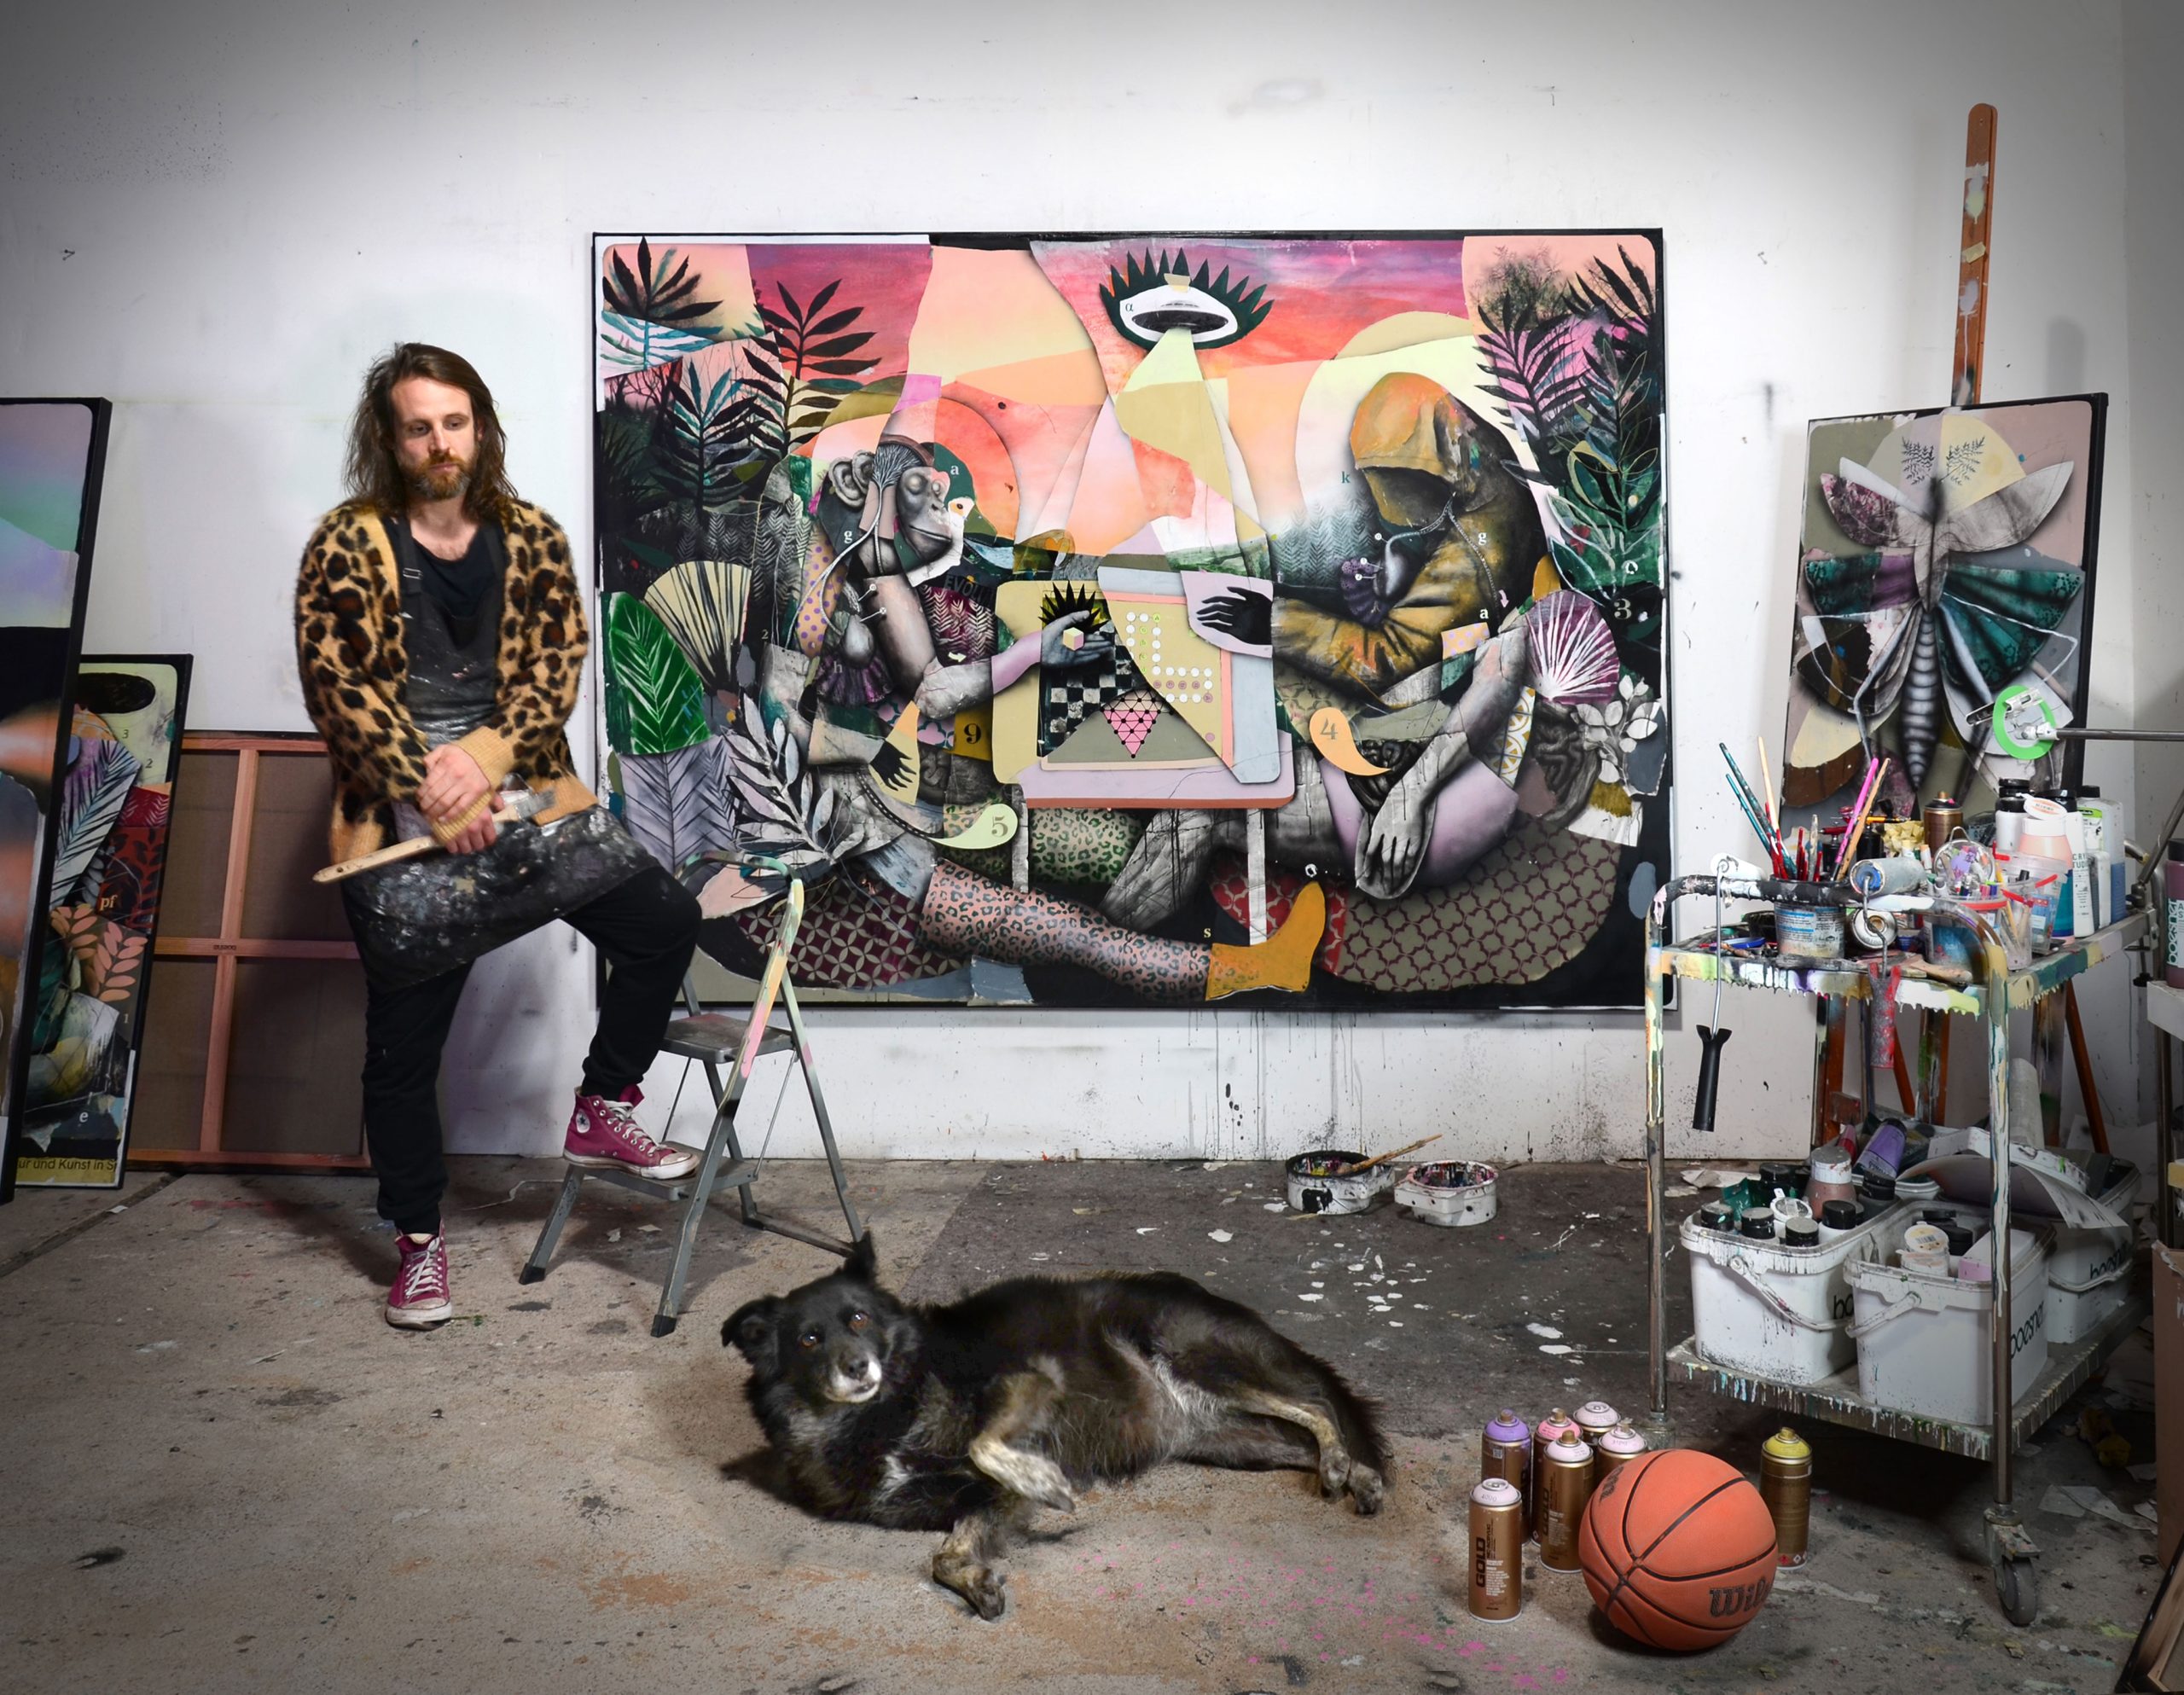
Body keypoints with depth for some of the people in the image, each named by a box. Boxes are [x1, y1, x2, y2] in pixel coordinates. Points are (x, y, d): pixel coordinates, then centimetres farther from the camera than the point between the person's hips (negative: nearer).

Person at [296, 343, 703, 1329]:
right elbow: (342, 685, -9)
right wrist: (437, 794, -14)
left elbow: (557, 664, -1)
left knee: (665, 919, -7)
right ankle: (419, 1241, 22)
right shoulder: (348, 545, -4)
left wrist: (484, 756, -16)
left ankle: (602, 1111, 12)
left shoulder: (530, 538, 6)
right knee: (405, 1042, 4)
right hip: (401, 831, -3)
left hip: (524, 798, 3)